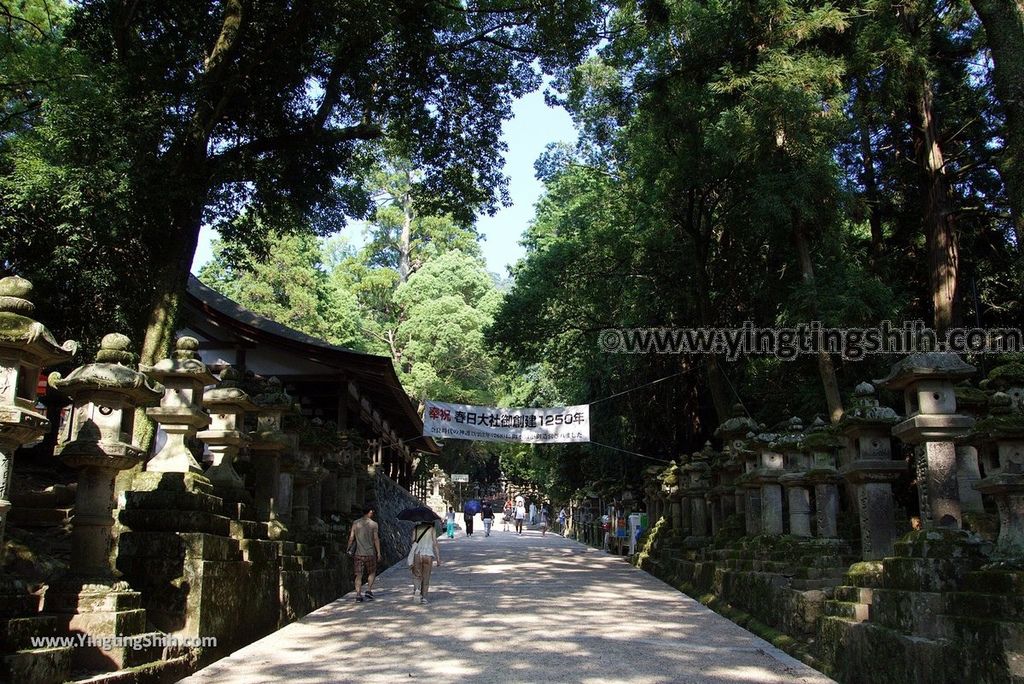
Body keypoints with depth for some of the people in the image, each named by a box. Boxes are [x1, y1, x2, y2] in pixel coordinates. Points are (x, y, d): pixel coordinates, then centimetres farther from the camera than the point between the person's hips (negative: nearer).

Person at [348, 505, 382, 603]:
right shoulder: (373, 524, -5)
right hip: (370, 553, -2)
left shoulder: (355, 523, 4)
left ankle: (358, 595, -3)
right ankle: (369, 590, 4)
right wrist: (379, 553, -1)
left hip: (359, 554, 2)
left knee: (358, 575, 4)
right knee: (371, 573, 16)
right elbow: (376, 539, -6)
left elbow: (351, 538, 4)